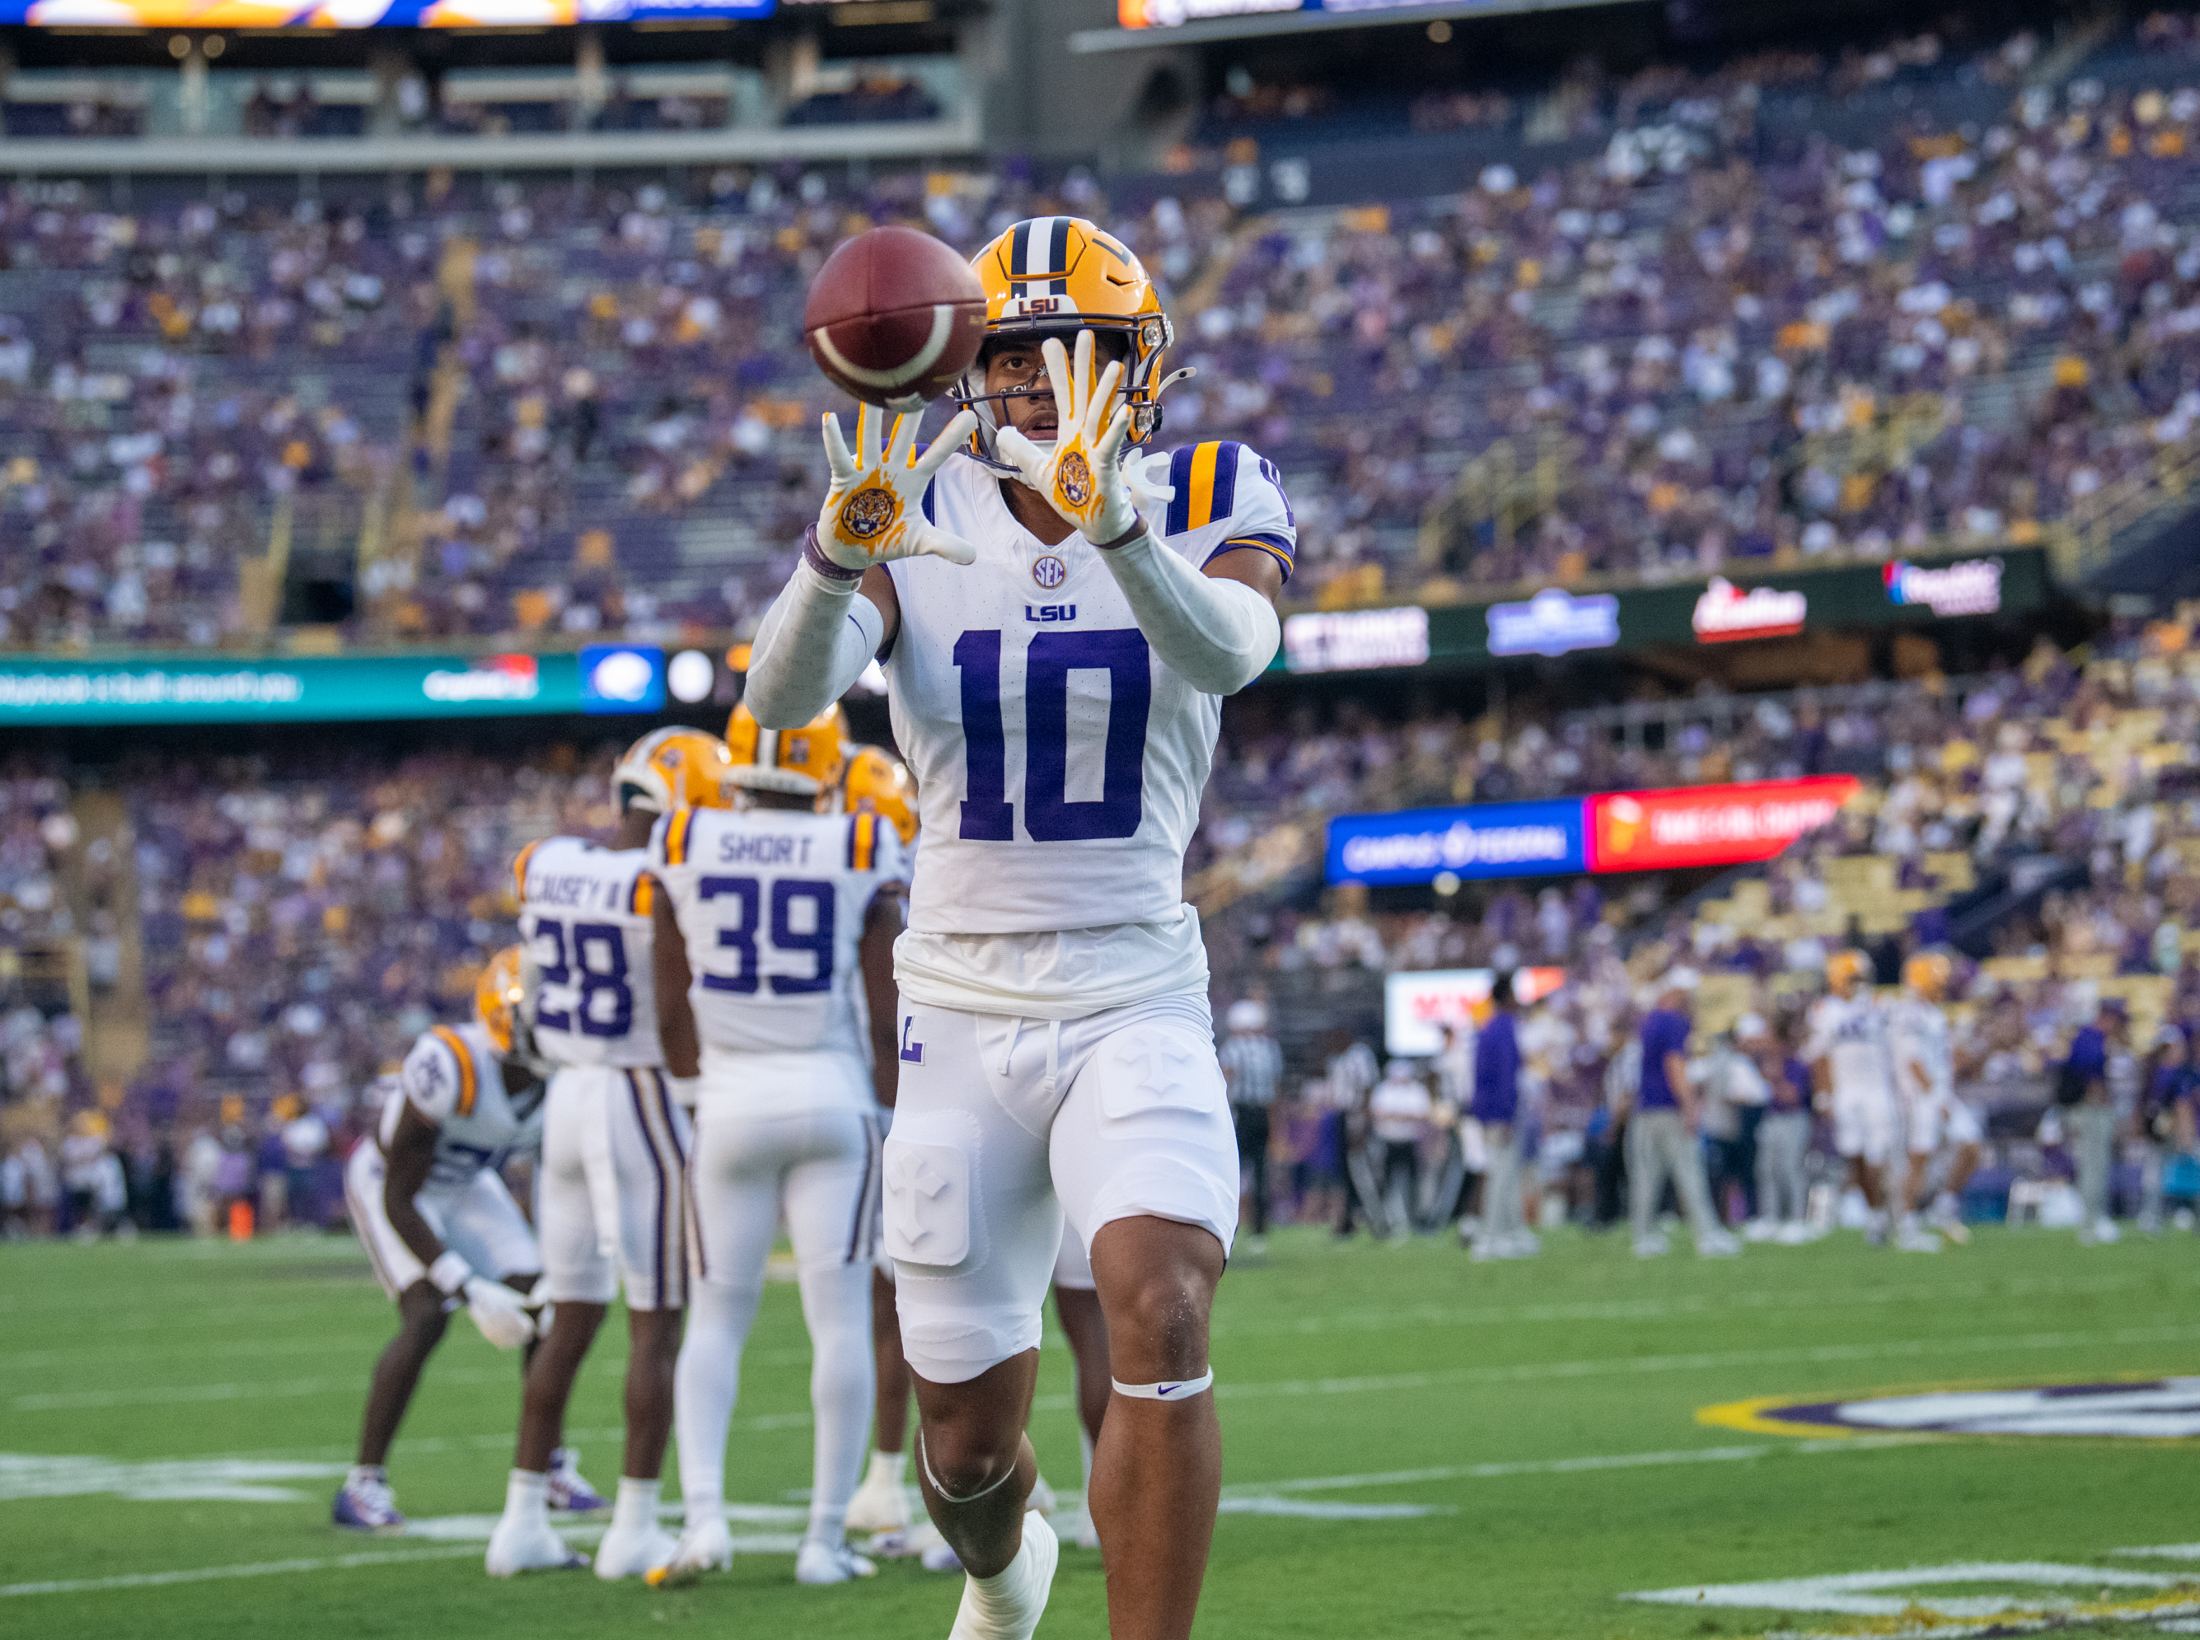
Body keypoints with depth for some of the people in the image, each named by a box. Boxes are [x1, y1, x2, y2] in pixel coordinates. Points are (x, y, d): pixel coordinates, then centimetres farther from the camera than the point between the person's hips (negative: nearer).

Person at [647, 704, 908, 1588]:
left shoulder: (685, 848, -1)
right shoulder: (861, 855, -5)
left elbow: (671, 1010, 5)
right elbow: (886, 1014, -2)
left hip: (730, 1097, 2)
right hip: (832, 1093, -2)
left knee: (718, 1317, 10)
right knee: (841, 1318, 3)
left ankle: (704, 1511, -8)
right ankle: (826, 1537, 3)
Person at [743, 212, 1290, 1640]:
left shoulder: (1209, 515, -3)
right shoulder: (916, 528, -2)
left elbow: (1227, 652, -27)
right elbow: (783, 696, -20)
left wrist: (1117, 525, -47)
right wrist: (839, 555, -41)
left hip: (1138, 1004, -1)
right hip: (965, 1021, 1)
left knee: (1161, 1315, -28)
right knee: (968, 1440, 10)